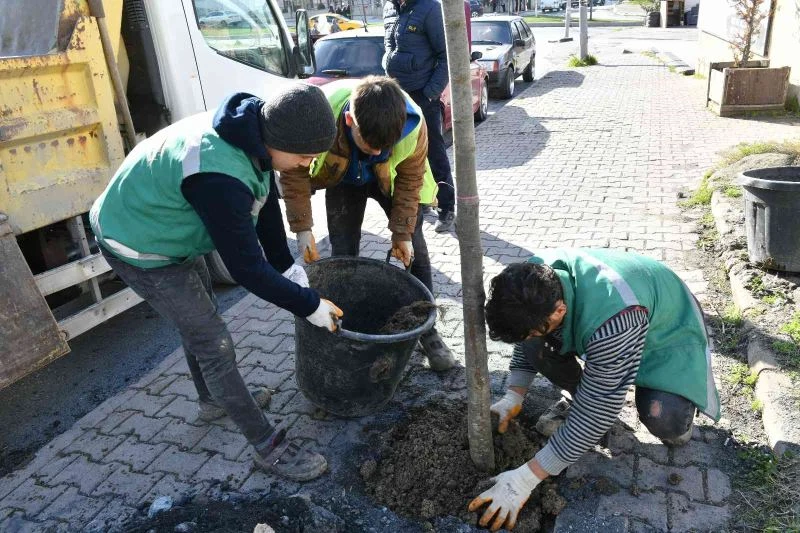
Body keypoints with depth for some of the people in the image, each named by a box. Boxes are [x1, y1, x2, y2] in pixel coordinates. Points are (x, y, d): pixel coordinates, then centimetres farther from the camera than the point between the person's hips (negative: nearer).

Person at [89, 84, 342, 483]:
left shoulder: (251, 130, -12)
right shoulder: (218, 176, -39)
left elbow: (266, 203, 0)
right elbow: (246, 267, -33)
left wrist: (287, 266, -2)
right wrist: (309, 305, -23)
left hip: (167, 228, 9)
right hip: (141, 247, -9)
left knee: (200, 316, 24)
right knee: (213, 341, -6)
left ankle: (213, 399, 47)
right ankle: (269, 448, 7)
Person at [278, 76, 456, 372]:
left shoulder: (413, 124, -37)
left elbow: (410, 179, -18)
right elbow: (294, 170, -21)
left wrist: (403, 232, -15)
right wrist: (302, 228, -21)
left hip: (392, 179, 0)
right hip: (343, 180, 0)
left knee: (413, 248, -2)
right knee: (343, 254, -3)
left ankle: (427, 330, 11)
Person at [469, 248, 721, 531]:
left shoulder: (613, 319, -45)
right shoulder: (535, 279, -24)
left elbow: (596, 412, -38)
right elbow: (526, 338, -2)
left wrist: (526, 477, -35)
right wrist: (513, 397, -9)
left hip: (668, 330, -5)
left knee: (662, 419, -31)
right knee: (537, 347, -18)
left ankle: (678, 412, 5)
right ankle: (580, 399, 9)